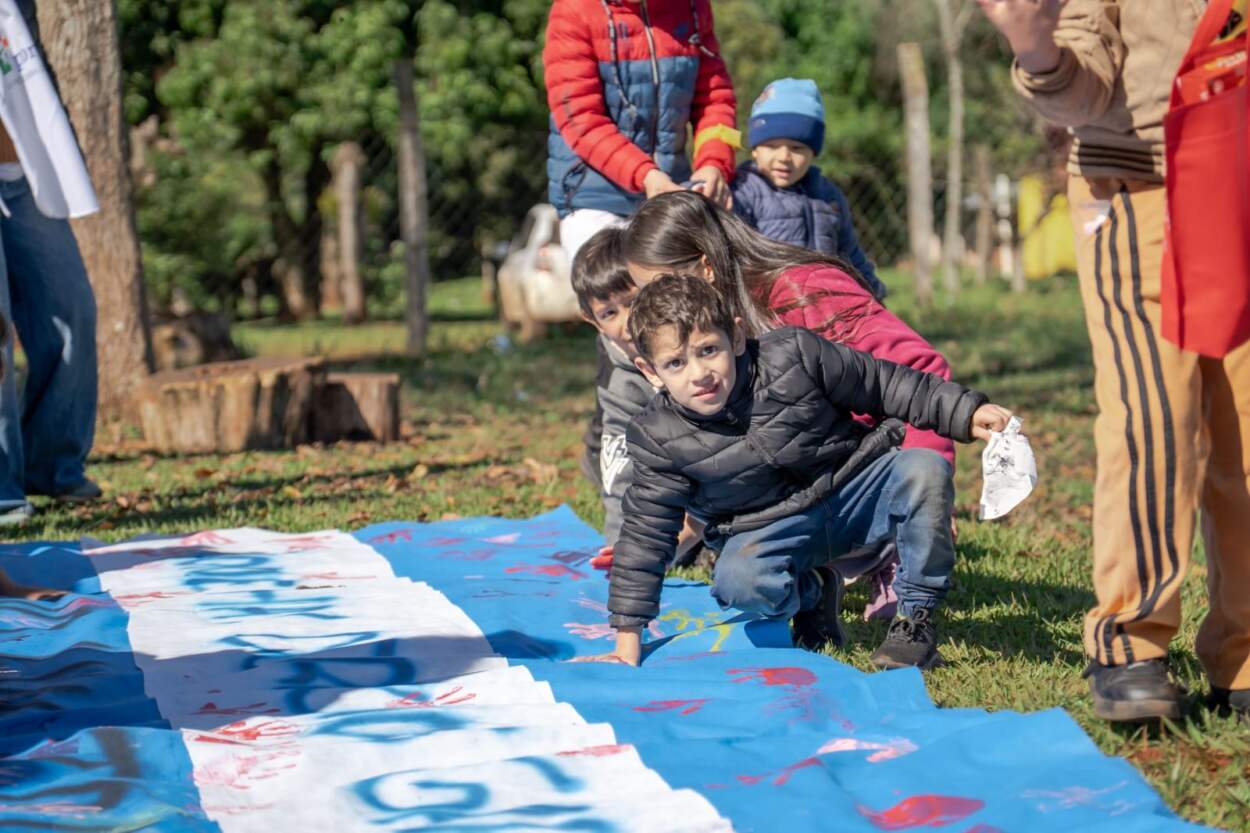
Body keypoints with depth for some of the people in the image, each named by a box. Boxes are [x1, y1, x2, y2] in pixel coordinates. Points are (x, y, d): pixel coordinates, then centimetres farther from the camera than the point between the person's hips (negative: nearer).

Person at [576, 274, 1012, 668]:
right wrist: (628, 641, -11)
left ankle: (916, 616, -11)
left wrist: (964, 412, -8)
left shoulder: (793, 355, -17)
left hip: (856, 489, 0)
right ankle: (811, 592, 4)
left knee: (924, 471, -28)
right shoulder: (659, 438, -14)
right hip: (769, 527, 0)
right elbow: (646, 531, -9)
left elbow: (882, 384, -4)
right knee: (737, 581, -33)